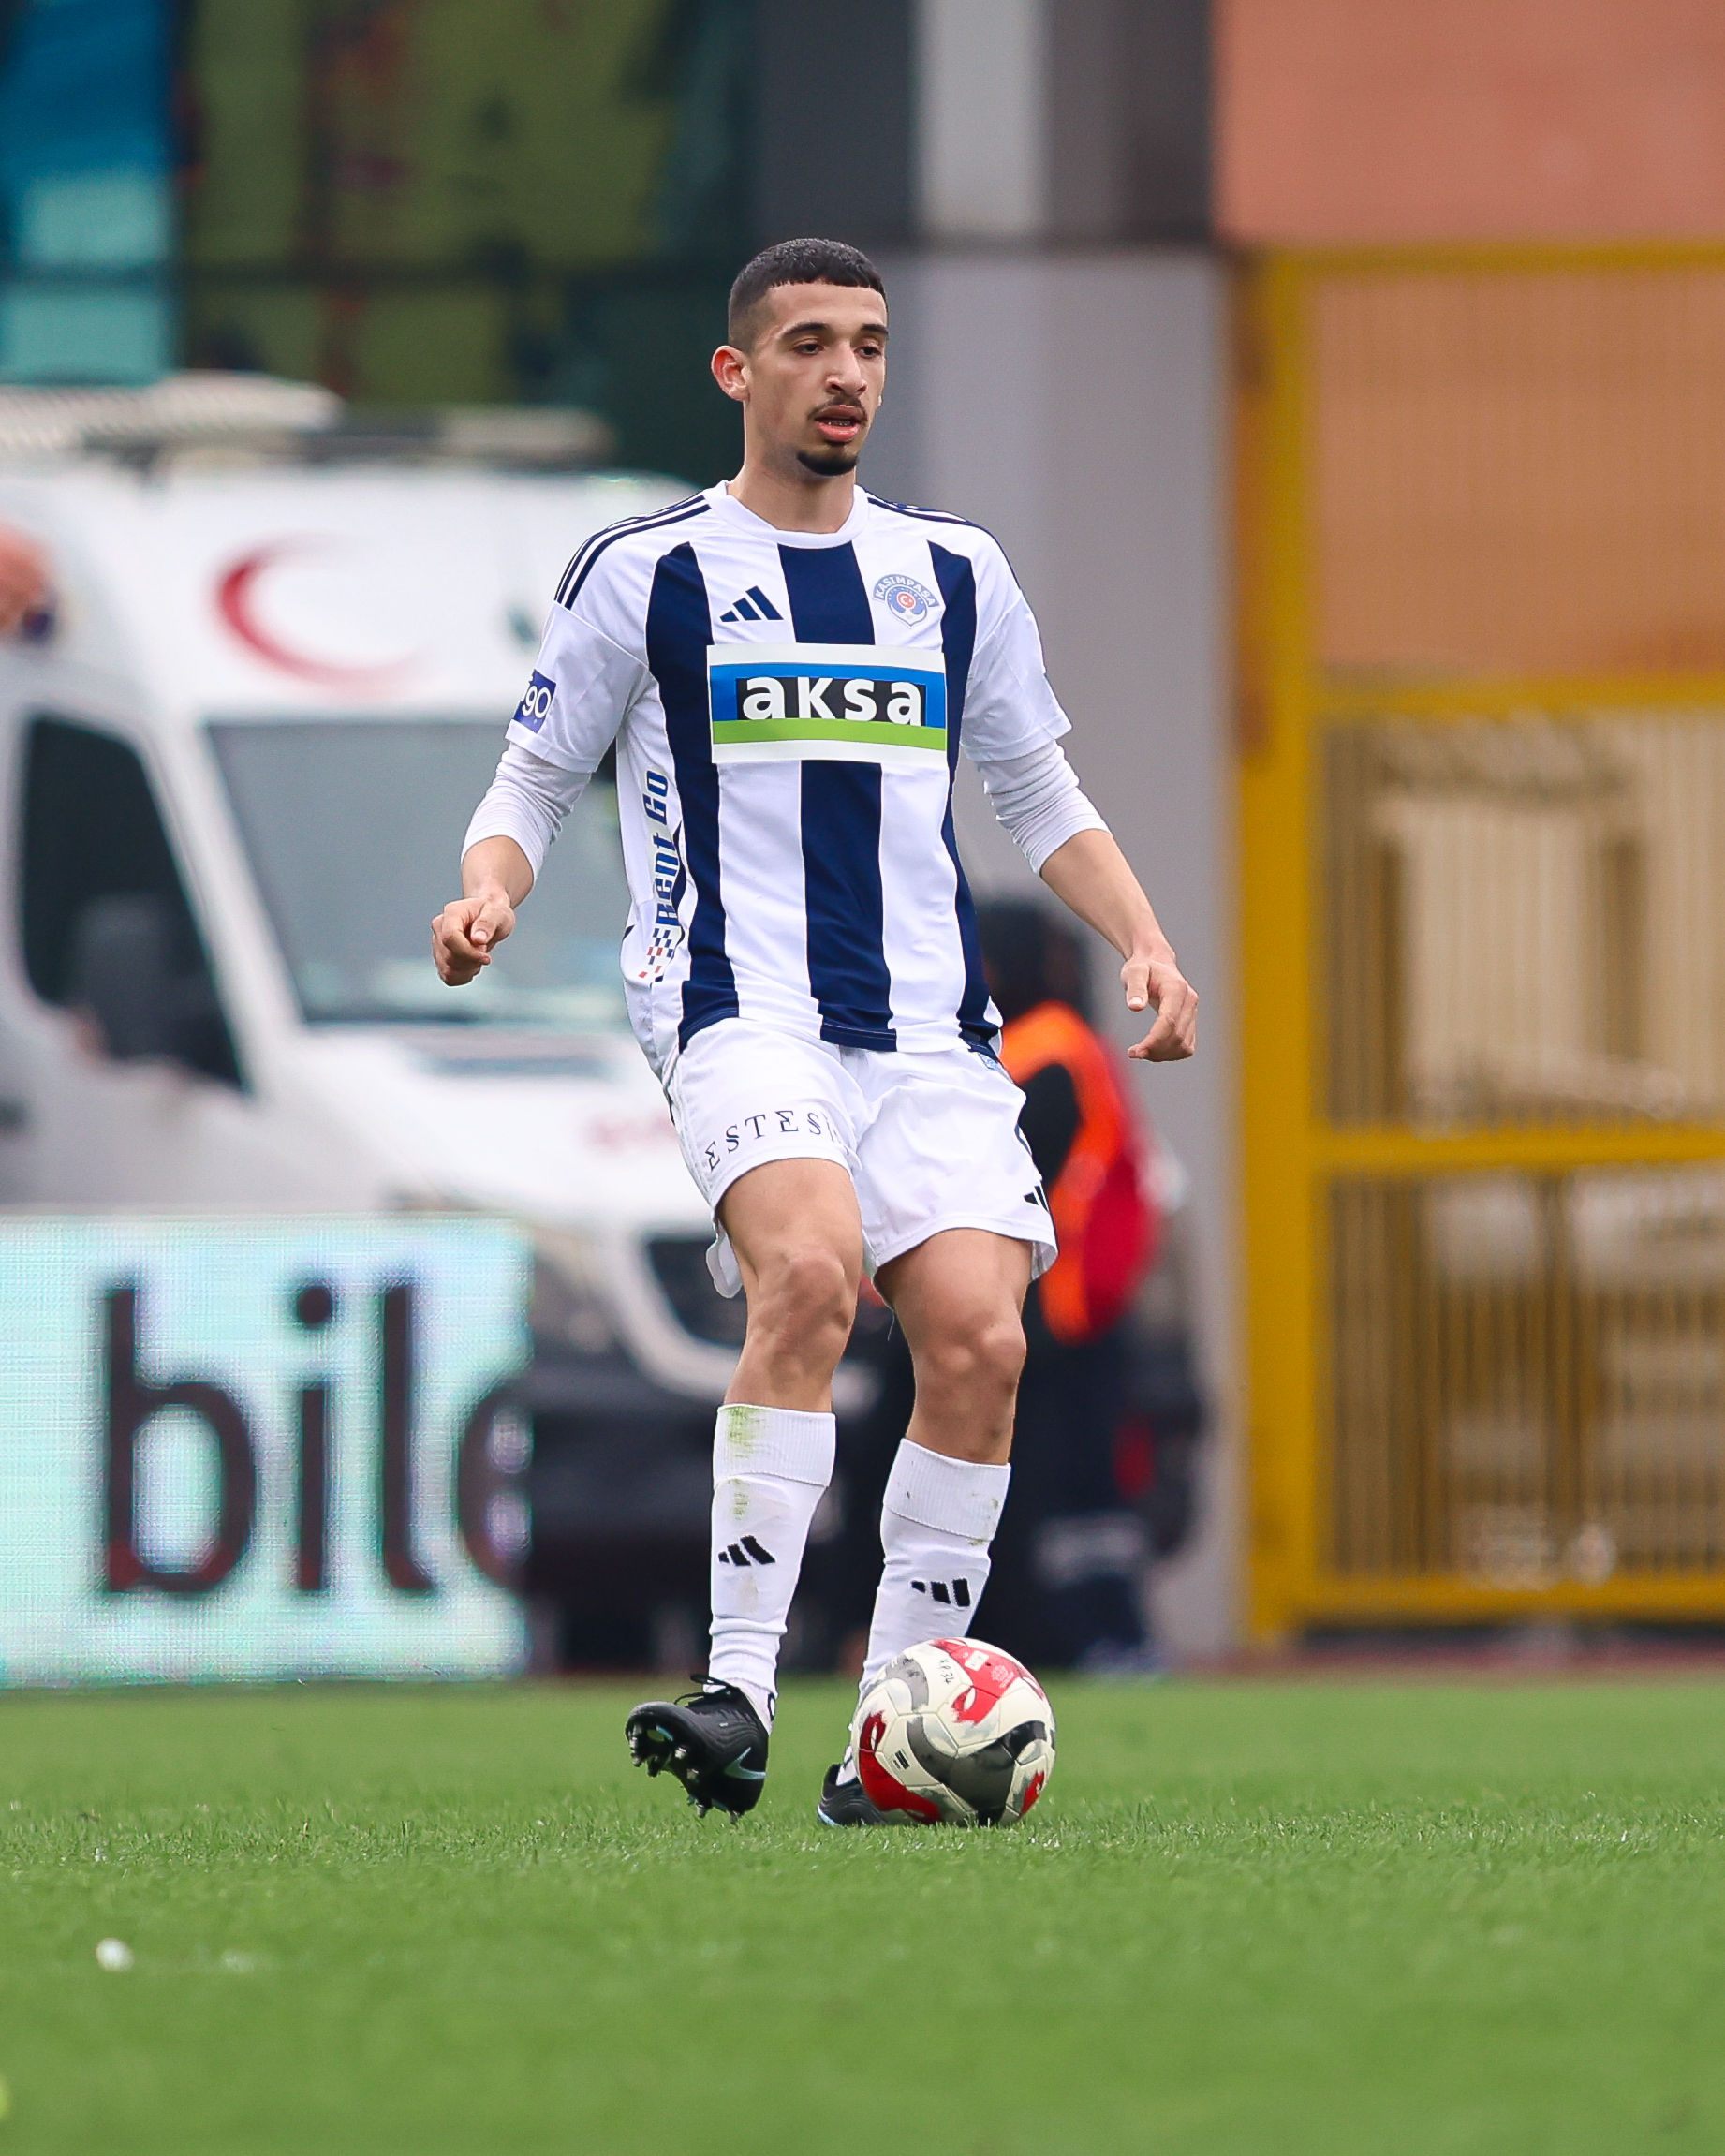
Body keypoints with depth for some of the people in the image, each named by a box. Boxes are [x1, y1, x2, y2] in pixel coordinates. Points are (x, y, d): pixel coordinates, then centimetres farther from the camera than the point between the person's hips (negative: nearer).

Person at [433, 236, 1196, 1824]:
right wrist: (488, 891, -11)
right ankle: (741, 1689, -30)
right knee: (811, 1269, -31)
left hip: (933, 1027, 4)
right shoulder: (644, 573, 7)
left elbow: (1041, 800, 24)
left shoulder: (956, 574, 17)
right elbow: (535, 784, 11)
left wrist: (1144, 943, 8)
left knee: (979, 1337, -15)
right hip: (739, 1013, -4)